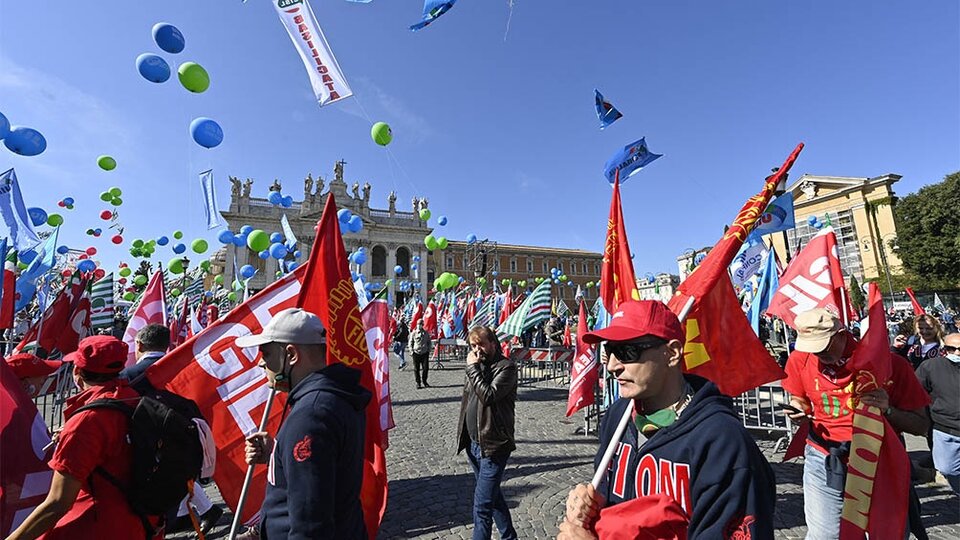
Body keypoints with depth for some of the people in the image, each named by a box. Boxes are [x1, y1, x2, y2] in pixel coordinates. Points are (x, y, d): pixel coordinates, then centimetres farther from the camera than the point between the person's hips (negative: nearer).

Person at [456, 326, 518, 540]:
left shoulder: (506, 367, -14)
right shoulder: (475, 365, 8)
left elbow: (488, 396, -26)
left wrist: (473, 368, -19)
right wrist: (463, 434, 16)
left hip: (493, 444, -8)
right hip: (473, 443, 8)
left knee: (482, 503, -6)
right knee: (492, 494, 22)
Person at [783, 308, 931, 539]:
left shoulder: (890, 364, -11)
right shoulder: (800, 360, -6)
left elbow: (921, 426, -6)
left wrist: (888, 410, -25)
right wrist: (798, 411, -9)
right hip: (823, 459, 1)